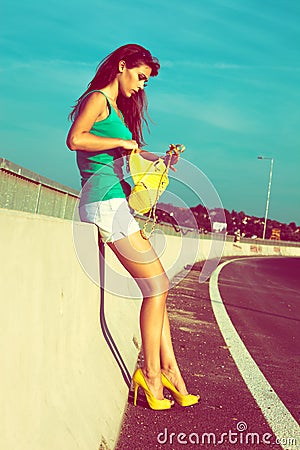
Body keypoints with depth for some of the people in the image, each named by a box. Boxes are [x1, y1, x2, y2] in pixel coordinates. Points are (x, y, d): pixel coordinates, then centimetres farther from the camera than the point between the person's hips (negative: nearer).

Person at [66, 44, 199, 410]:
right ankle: (152, 374, 0)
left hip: (116, 204, 10)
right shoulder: (98, 99, -4)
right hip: (105, 200, -10)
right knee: (157, 286, -8)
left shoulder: (118, 108, 24)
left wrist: (160, 159, 13)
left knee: (156, 287, 6)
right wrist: (122, 143, -14)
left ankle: (168, 368, 7)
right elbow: (75, 139, -22)